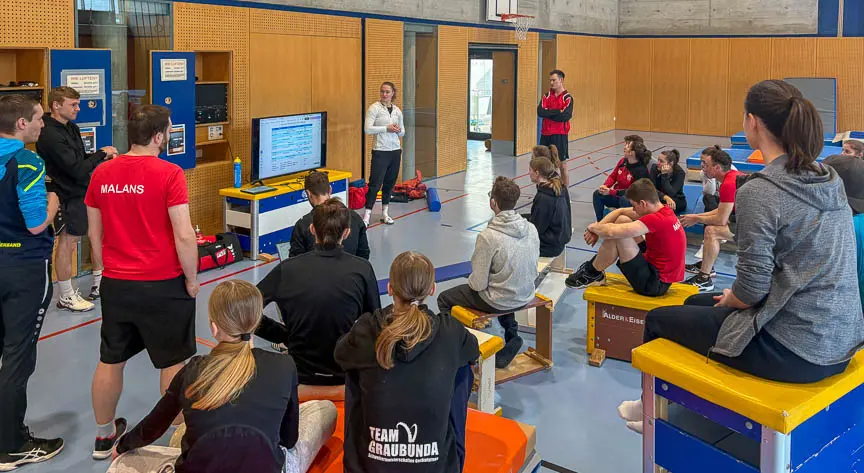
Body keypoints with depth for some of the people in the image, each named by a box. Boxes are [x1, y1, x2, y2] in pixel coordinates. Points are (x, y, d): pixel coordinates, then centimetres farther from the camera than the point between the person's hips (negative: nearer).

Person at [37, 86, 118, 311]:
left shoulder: (71, 128, 10)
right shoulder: (50, 136, -21)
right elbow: (77, 169, -25)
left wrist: (102, 157, -6)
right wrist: (101, 153, -14)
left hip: (86, 192, 10)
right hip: (69, 197, -10)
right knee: (67, 244, 0)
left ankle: (98, 286, 31)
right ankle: (66, 297, 12)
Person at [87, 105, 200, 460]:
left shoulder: (101, 174, 2)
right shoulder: (169, 174, -15)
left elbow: (95, 233, 9)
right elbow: (184, 236, -18)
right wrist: (192, 280, -6)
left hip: (115, 284, 5)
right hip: (163, 284, -5)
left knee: (111, 361, 17)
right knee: (174, 362, 9)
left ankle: (104, 435, 31)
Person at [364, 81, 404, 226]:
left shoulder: (397, 110, 10)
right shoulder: (374, 108, -6)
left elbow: (402, 132, 17)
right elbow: (368, 129, -15)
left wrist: (398, 130, -6)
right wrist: (387, 128, -19)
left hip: (395, 150, 5)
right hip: (380, 151, -5)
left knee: (389, 183, 11)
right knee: (375, 183, -9)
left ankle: (385, 214, 20)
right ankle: (367, 215, -6)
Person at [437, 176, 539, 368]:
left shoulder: (488, 237, -27)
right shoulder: (531, 229, -9)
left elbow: (478, 284, -20)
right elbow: (533, 270, 4)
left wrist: (471, 281, 3)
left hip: (498, 302, -6)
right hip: (526, 297, 6)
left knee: (444, 299, 16)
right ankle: (511, 336, 31)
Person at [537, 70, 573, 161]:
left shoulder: (567, 97, -6)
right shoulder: (547, 96, 7)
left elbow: (566, 116, -19)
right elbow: (540, 112, -7)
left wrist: (548, 113, -11)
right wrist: (557, 111, -16)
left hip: (560, 134, -4)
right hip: (545, 133, 4)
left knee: (561, 160, 4)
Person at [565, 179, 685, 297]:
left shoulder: (657, 220, -28)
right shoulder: (663, 209, 0)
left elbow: (611, 232, -30)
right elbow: (620, 211, 9)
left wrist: (593, 227, -9)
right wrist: (597, 229, -2)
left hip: (655, 284, -10)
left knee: (616, 236, -20)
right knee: (622, 220, 9)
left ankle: (592, 274, 3)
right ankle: (595, 264, 16)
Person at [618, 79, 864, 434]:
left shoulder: (759, 192, -21)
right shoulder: (830, 180, 4)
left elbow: (752, 290, -20)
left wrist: (727, 300, 3)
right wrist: (733, 297, 15)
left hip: (795, 351, -8)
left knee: (658, 319, 13)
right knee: (696, 303, 28)